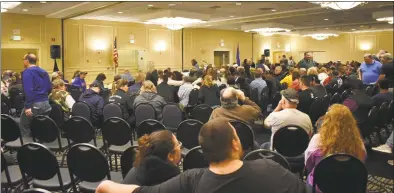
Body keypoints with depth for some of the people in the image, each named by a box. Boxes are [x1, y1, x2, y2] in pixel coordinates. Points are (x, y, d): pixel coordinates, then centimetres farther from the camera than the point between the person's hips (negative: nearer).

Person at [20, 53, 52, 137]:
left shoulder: (27, 71, -8)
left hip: (34, 104, -7)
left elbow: (28, 90, -19)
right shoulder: (44, 72, 15)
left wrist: (28, 106, -21)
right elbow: (49, 88, 18)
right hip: (46, 103, 7)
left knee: (25, 127, 5)